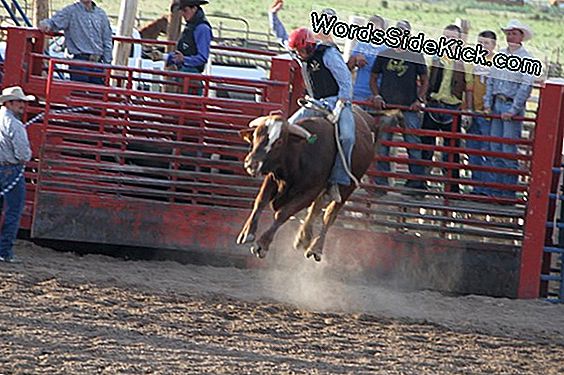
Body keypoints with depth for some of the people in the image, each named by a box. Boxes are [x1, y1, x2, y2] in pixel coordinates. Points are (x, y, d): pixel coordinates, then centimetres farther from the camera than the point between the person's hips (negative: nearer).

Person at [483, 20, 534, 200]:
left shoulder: (525, 59, -6)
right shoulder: (500, 55, 12)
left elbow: (526, 87, -11)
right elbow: (491, 80, 16)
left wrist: (513, 110, -14)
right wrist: (488, 104, 7)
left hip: (512, 106, -6)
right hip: (497, 104, 6)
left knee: (509, 151, -7)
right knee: (495, 149, 6)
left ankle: (509, 192, -3)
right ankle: (495, 190, 10)